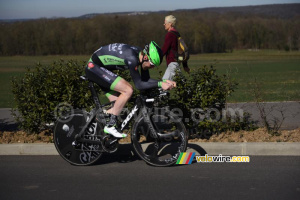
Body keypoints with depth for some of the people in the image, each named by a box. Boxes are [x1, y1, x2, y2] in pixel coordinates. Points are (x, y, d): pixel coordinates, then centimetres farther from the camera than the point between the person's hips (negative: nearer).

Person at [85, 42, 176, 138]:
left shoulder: (141, 54, -3)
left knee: (118, 103, 7)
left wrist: (164, 81, -9)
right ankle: (110, 126, -14)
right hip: (93, 67, -10)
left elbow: (146, 80, 4)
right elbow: (139, 85, -26)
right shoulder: (132, 58, -30)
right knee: (128, 90, -19)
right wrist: (160, 84, -30)